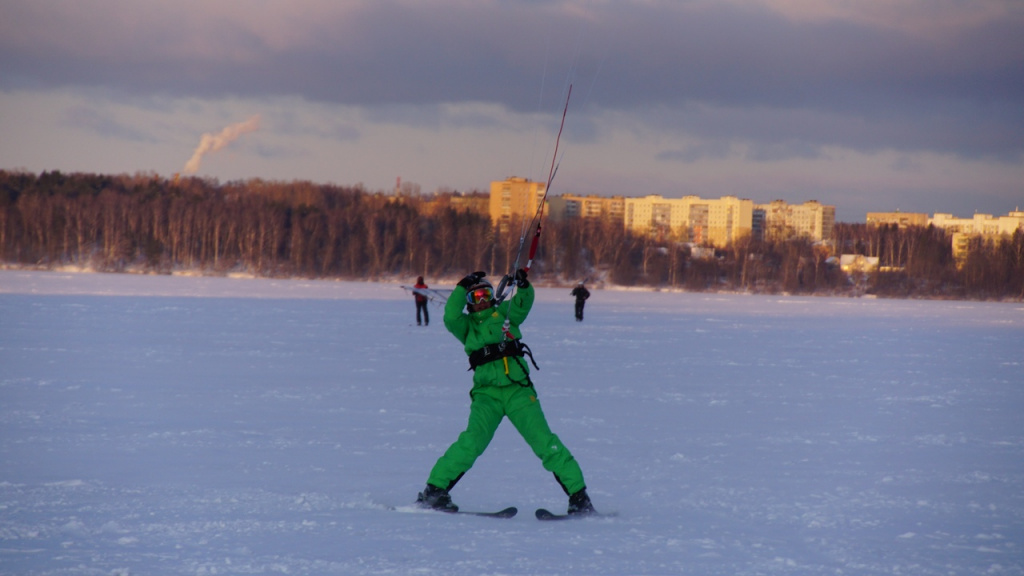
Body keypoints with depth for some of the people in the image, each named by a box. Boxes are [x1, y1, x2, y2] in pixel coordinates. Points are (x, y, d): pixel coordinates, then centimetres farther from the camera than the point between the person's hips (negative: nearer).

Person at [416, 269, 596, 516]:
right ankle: (435, 490, -16)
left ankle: (578, 494, -5)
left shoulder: (504, 313, 18)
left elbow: (521, 306, -1)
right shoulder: (466, 325, 18)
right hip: (487, 392, 0)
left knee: (544, 442, -9)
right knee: (473, 441, -21)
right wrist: (463, 287, -5)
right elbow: (451, 317, -2)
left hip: (519, 390, 0)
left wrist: (523, 287, -20)